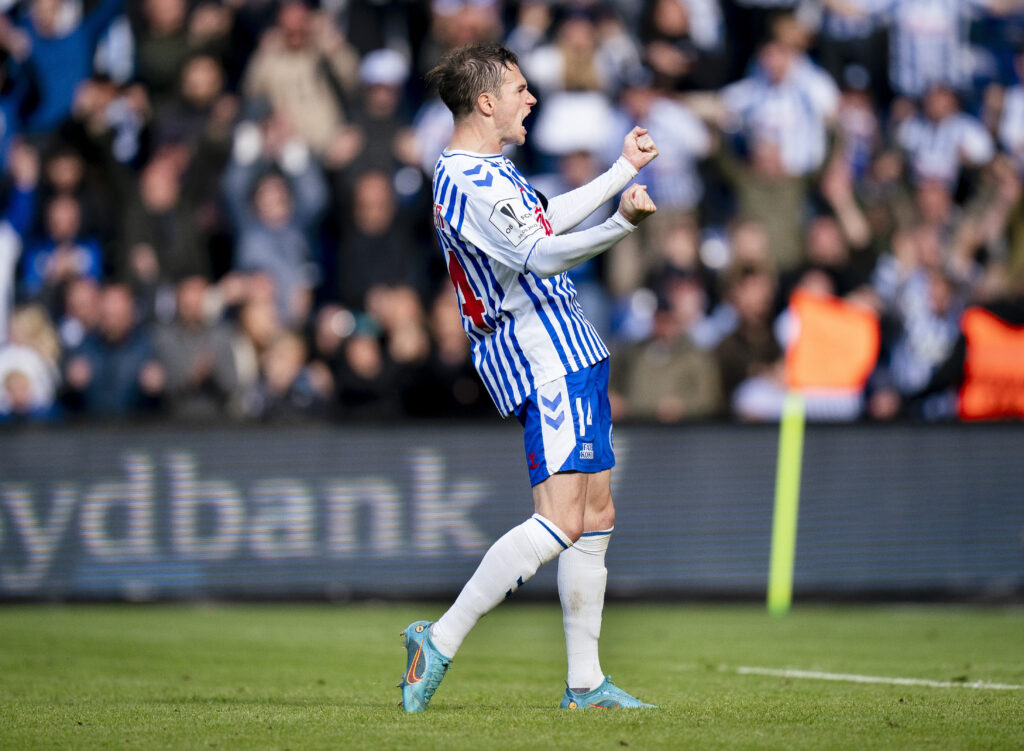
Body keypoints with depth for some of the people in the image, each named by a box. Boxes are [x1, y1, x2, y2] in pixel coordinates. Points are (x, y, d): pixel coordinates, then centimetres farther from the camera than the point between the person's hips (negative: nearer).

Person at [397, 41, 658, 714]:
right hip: (548, 362, -11)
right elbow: (543, 256, -28)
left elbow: (546, 220, 34)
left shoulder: (491, 169, 17)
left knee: (597, 515, 11)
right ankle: (441, 641, -14)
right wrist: (621, 224, -40)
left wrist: (624, 169, 42)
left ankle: (585, 682, 15)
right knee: (560, 522, -17)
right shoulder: (472, 183, -18)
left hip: (571, 358, 11)